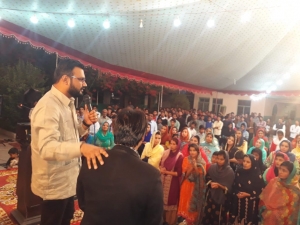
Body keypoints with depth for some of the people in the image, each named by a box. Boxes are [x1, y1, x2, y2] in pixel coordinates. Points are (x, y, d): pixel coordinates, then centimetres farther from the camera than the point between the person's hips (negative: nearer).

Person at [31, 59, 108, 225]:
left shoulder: (67, 102, 6)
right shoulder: (48, 106, -26)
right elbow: (47, 148, -38)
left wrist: (85, 124, -6)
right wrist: (81, 147, -53)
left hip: (67, 179, 9)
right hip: (55, 183, -9)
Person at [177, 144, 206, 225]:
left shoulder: (201, 162, -3)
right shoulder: (186, 159, -3)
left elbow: (201, 175, -10)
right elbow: (185, 174, -9)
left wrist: (195, 166, -21)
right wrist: (191, 166, -22)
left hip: (197, 187, 0)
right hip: (187, 186, 1)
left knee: (194, 204, 7)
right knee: (185, 203, 7)